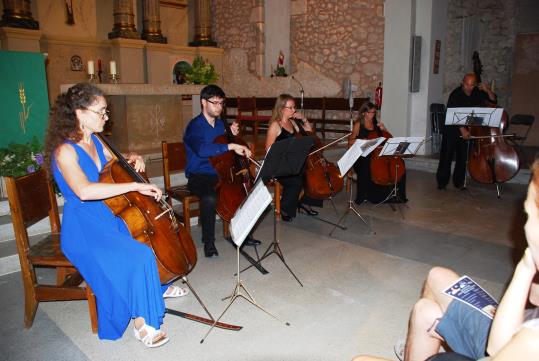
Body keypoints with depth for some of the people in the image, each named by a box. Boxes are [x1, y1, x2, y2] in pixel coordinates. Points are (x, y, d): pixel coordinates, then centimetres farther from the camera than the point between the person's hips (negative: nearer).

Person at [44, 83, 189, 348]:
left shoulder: (95, 142, 7)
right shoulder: (65, 150, -19)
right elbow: (83, 190, -37)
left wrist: (133, 160, 5)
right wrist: (136, 186, -37)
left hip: (108, 216, 9)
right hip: (83, 227, -9)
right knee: (139, 256, -28)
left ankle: (161, 286, 35)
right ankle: (142, 323, -12)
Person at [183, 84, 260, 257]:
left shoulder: (220, 123, 12)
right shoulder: (195, 126, -12)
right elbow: (202, 149, -33)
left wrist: (232, 135, 5)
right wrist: (231, 146, -37)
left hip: (220, 173, 7)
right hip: (199, 176, -7)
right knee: (210, 198, -36)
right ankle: (208, 242, -14)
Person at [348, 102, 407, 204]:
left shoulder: (376, 123, 16)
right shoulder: (358, 124, 4)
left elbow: (389, 137, 20)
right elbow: (350, 141, 2)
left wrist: (383, 129, 2)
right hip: (362, 155, -4)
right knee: (366, 165, -37)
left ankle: (397, 194, -6)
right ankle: (363, 195, -21)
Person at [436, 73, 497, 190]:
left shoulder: (478, 93, 3)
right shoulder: (456, 94, -12)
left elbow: (493, 101, 11)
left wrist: (487, 90, -8)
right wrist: (462, 129, -29)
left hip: (469, 129, 4)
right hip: (452, 128, -4)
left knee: (463, 156, 2)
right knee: (447, 155, -5)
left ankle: (459, 181, 13)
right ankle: (442, 181, 3)